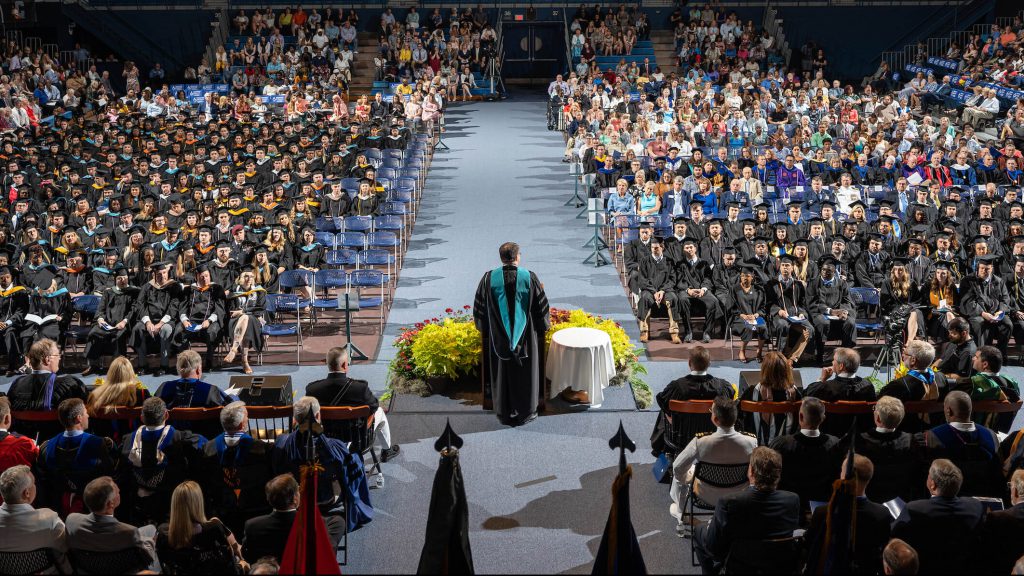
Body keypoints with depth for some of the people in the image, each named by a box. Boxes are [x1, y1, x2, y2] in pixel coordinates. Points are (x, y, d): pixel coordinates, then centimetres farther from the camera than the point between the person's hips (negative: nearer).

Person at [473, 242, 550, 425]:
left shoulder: (489, 279, -9)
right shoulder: (529, 278, -11)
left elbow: (479, 308, -1)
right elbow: (542, 307, -3)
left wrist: (485, 330, 14)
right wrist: (542, 328, 12)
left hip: (498, 337, 1)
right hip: (525, 337, -1)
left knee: (501, 374, 13)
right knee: (525, 374, 13)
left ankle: (504, 414, 22)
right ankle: (525, 412, 22)